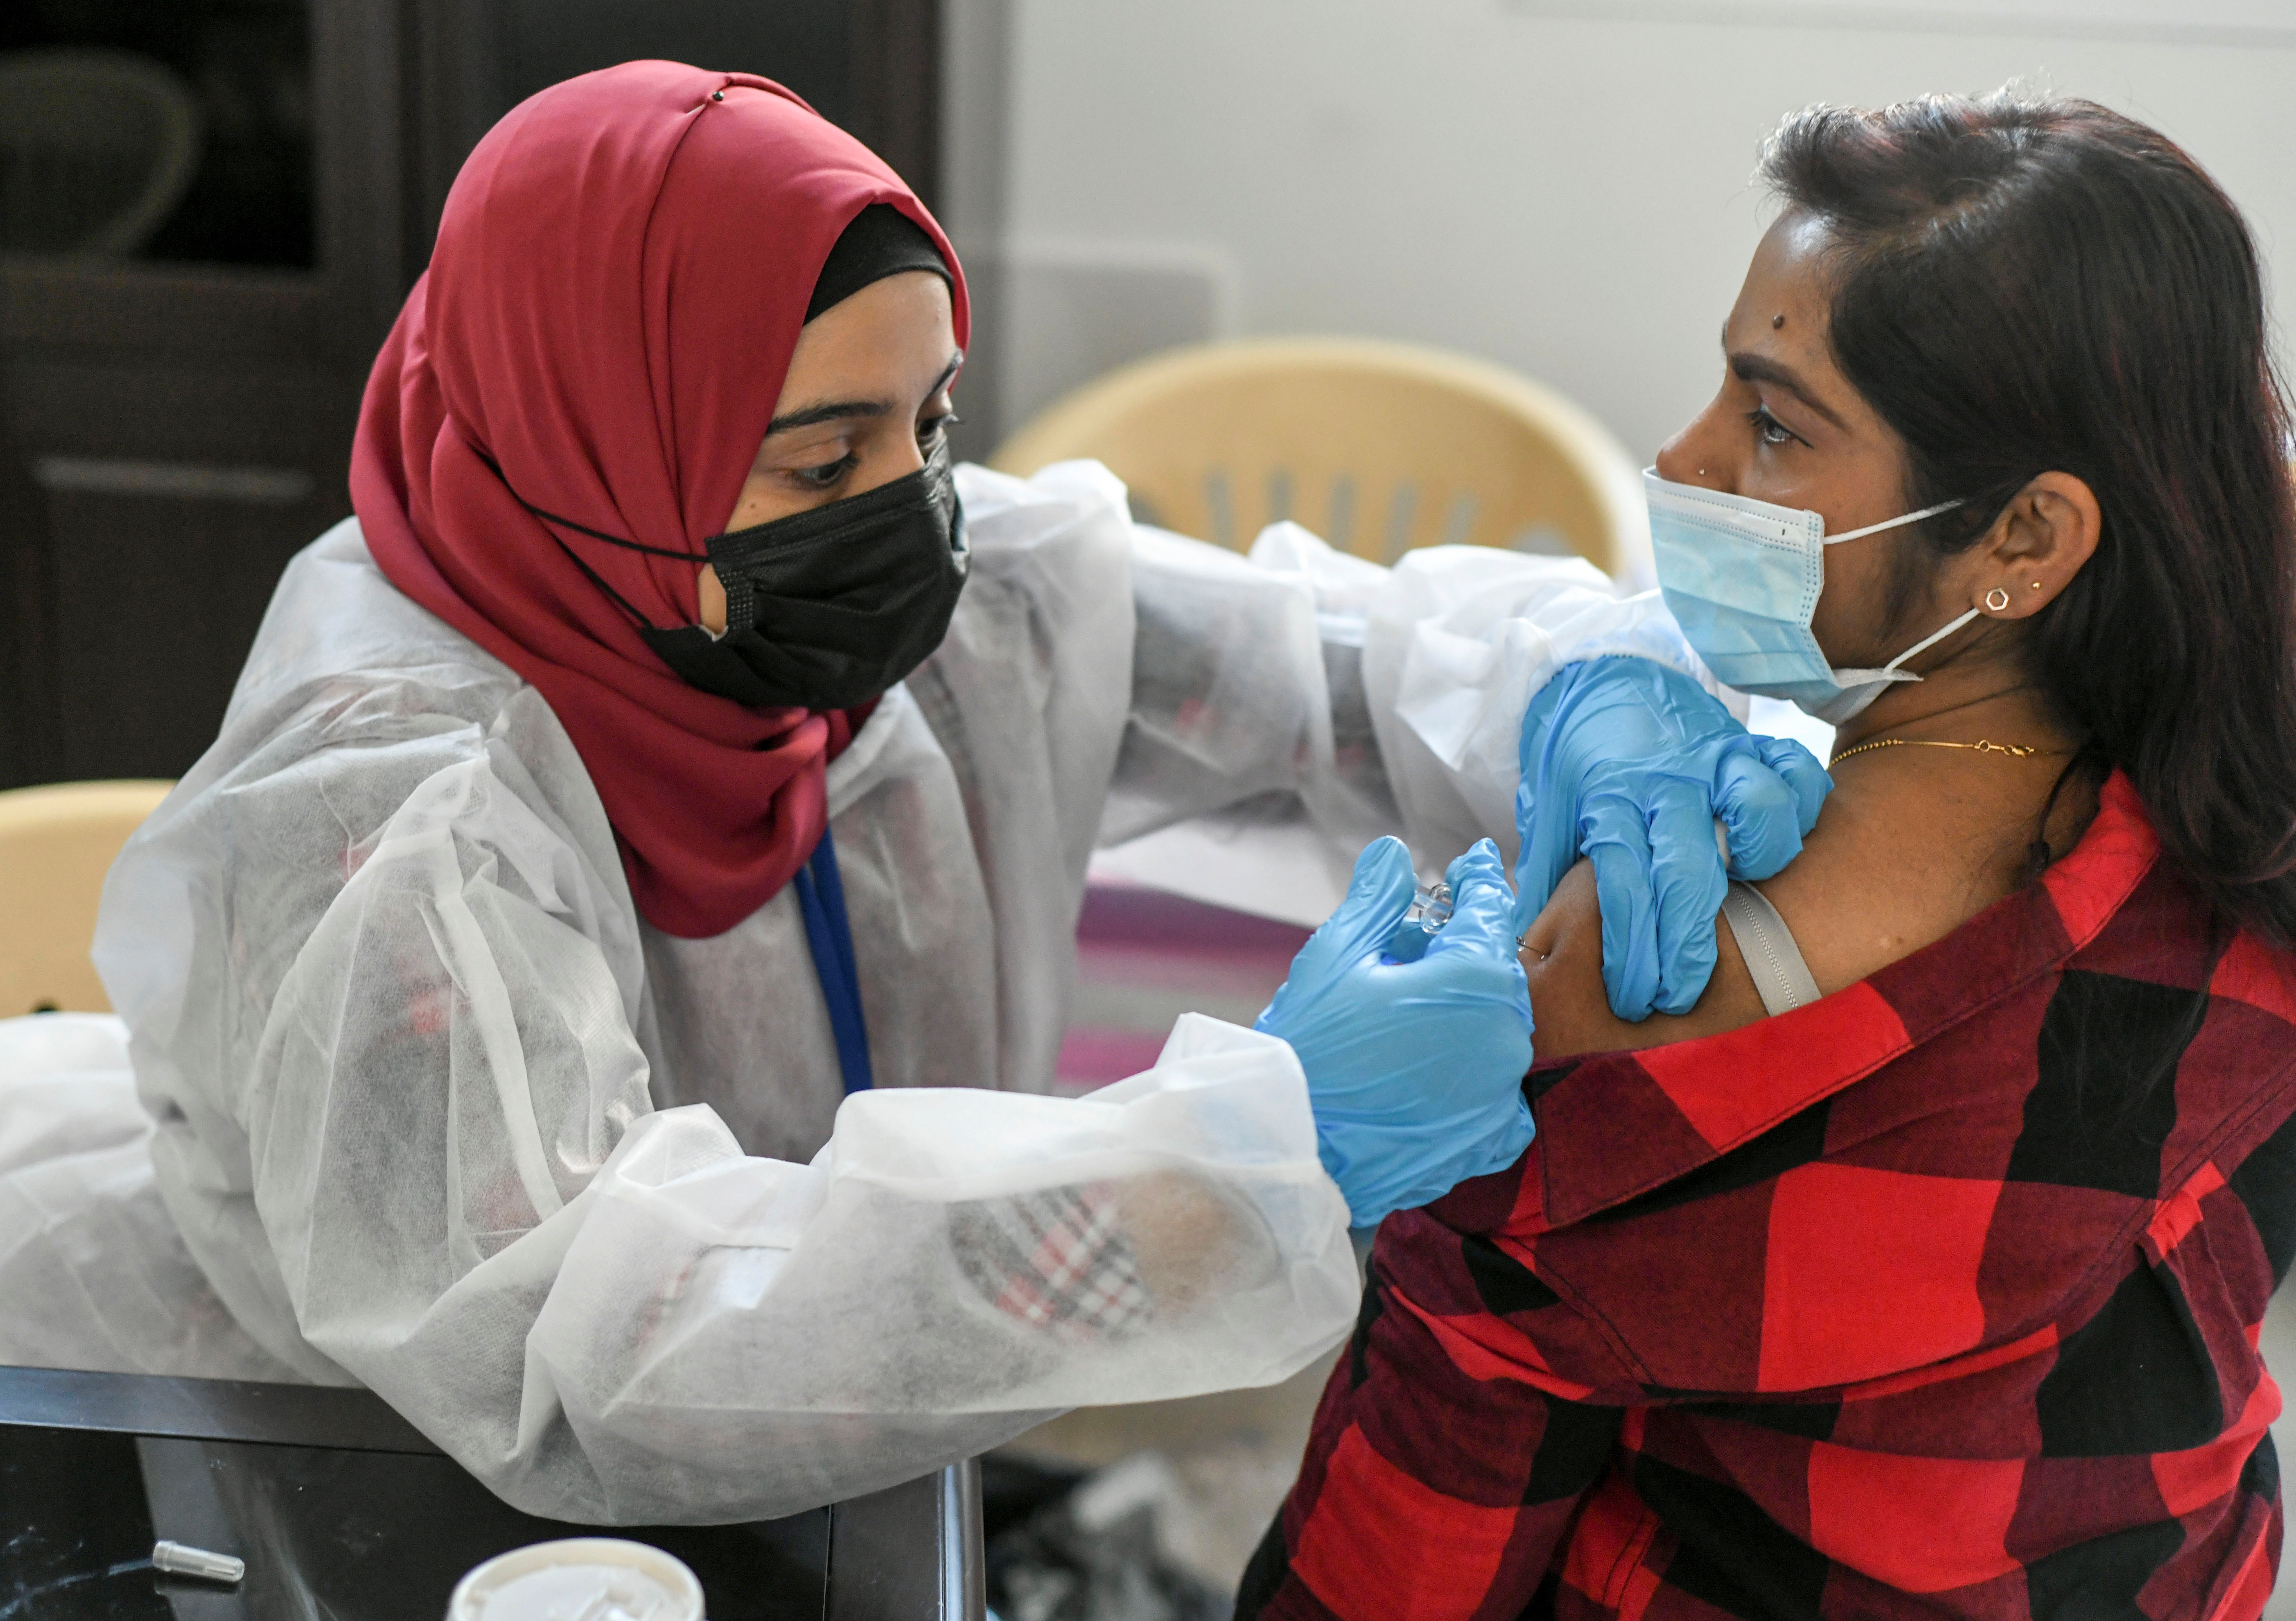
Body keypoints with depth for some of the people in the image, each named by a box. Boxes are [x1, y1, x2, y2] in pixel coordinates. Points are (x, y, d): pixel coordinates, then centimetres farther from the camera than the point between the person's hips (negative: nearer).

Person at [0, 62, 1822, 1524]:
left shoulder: (952, 597, -11)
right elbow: (569, 1344, -40)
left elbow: (1328, 649, -2)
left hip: (845, 1496, 6)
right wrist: (1259, 1146, -43)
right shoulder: (382, 816, -30)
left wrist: (1586, 700, -26)